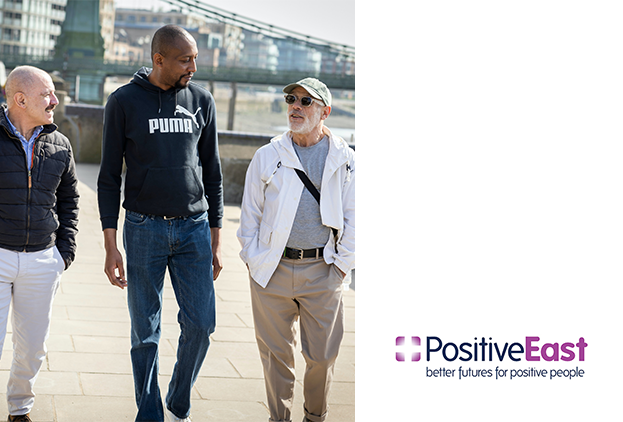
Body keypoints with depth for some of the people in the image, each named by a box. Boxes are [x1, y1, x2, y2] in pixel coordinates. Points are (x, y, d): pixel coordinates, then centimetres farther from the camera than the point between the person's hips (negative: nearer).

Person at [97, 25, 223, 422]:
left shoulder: (202, 100, 4)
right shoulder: (124, 102, -5)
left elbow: (212, 173, 10)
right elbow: (109, 176, -2)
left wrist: (216, 240, 9)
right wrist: (111, 247, -7)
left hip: (194, 228, 2)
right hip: (144, 229, -2)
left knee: (200, 323, -3)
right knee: (146, 334, 3)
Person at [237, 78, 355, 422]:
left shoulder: (344, 159, 3)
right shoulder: (267, 157, 3)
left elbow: (352, 216, 6)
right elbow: (250, 213, 7)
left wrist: (342, 264, 0)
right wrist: (253, 261, 1)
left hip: (321, 271, 0)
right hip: (272, 269, 0)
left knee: (322, 355, 4)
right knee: (275, 353, 7)